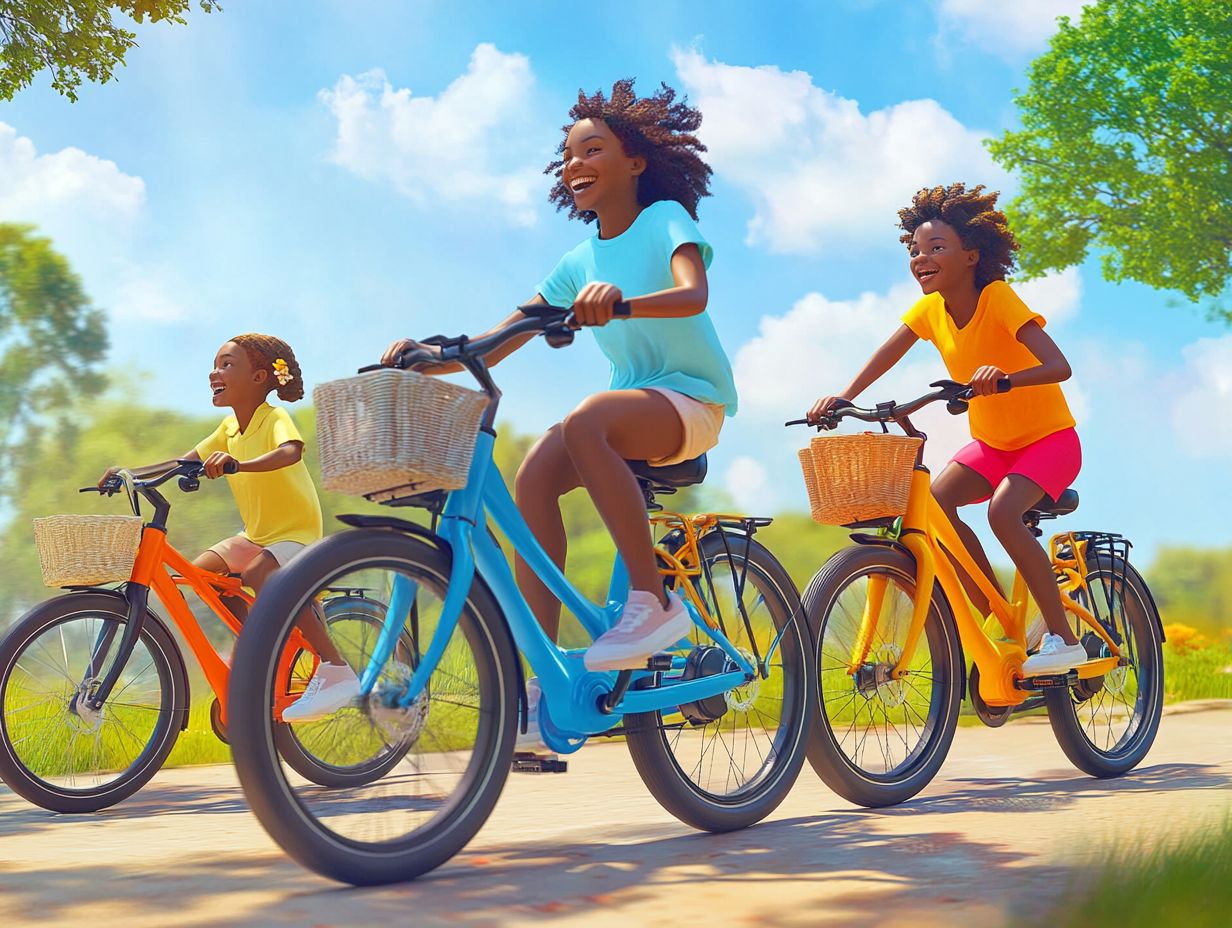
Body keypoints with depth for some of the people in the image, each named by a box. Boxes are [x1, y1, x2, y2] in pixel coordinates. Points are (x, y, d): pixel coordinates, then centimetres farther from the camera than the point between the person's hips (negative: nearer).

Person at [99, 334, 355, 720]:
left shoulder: (274, 418, -17)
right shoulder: (230, 428, 7)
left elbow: (291, 451, -39)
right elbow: (188, 461, 8)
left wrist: (238, 463, -56)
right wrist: (129, 473, -2)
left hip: (297, 532, -8)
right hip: (256, 534, 8)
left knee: (260, 576, -34)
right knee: (203, 568, -7)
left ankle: (336, 669, -28)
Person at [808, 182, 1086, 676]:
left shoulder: (998, 299, -24)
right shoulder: (929, 310, -6)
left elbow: (1058, 366, -34)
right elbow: (884, 357, -11)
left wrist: (1004, 376, -53)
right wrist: (842, 398, -27)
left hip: (1048, 438, -6)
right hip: (990, 443, 6)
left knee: (1002, 511, -30)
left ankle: (1064, 637, -17)